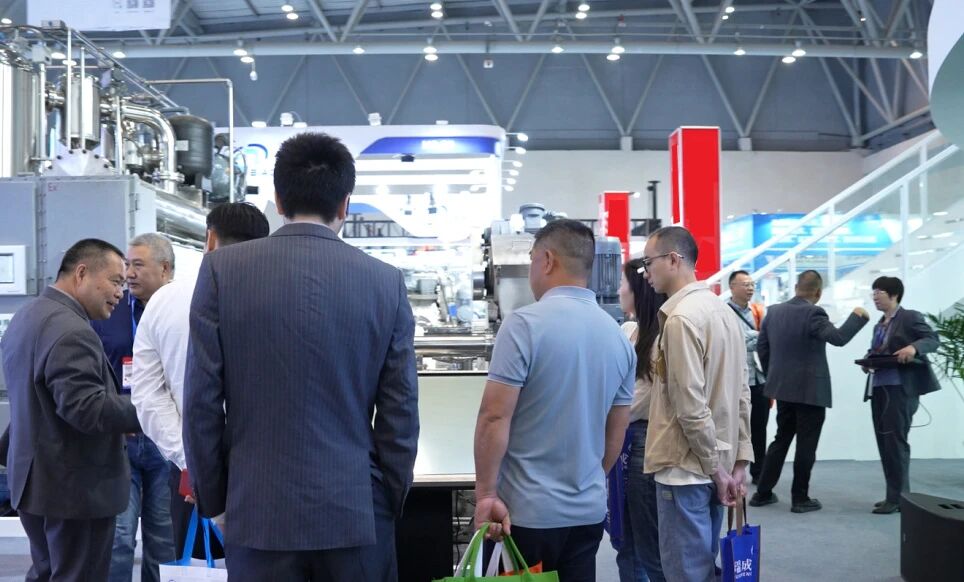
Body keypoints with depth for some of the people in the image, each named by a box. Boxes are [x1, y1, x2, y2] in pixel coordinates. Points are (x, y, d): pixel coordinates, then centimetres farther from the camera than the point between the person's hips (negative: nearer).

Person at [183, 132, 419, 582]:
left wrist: (211, 499, 8)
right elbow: (401, 411, -1)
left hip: (259, 511, 0)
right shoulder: (386, 281, -3)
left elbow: (201, 400, -3)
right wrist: (391, 503, 11)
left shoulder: (222, 269, -5)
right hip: (357, 512, 1)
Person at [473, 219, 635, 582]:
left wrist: (486, 494, -9)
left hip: (528, 511, -5)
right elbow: (617, 430, 13)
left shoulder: (525, 324, -14)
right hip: (589, 511, 6)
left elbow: (495, 418, -16)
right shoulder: (619, 336, 5)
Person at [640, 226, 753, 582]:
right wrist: (740, 461, 12)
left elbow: (690, 405, -20)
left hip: (686, 469, -9)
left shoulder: (681, 317, -17)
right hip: (715, 466, 9)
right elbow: (742, 394, 11)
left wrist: (715, 469, -11)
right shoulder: (724, 311, 9)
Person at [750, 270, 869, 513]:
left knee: (781, 439, 16)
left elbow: (761, 347, 10)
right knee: (806, 445, 3)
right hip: (810, 390, -6)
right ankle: (800, 499, 10)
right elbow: (838, 337, -26)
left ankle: (762, 493, 18)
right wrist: (858, 317, -11)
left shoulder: (774, 311, 5)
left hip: (783, 389, 7)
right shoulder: (813, 313, -16)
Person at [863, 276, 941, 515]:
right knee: (884, 442, 8)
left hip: (900, 388, -8)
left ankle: (899, 497, -2)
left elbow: (933, 339, -12)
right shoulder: (879, 325, 19)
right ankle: (895, 495, 16)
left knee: (895, 441, -8)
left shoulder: (910, 317, -4)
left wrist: (914, 347, -30)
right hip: (878, 388, 8)